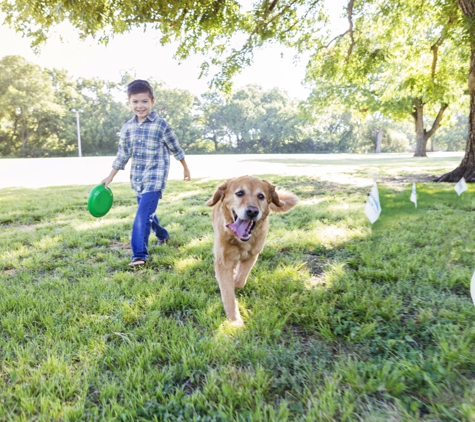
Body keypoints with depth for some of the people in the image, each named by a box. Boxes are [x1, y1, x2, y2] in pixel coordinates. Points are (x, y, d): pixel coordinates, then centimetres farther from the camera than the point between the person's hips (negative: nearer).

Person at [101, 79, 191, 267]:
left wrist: (185, 168, 12)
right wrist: (110, 177, 14)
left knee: (143, 214, -15)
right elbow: (122, 154, 13)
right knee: (147, 212, 17)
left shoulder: (161, 125, -9)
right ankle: (162, 235, 43)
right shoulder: (127, 128, 5)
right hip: (137, 178, 6)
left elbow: (175, 148, 3)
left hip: (155, 177, -6)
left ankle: (140, 254, -10)